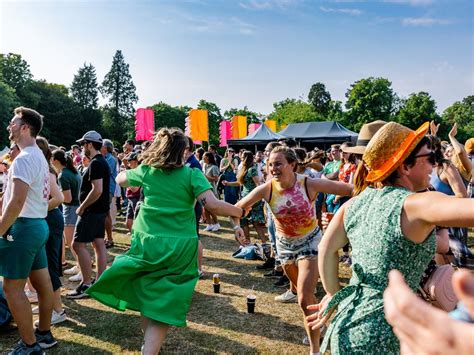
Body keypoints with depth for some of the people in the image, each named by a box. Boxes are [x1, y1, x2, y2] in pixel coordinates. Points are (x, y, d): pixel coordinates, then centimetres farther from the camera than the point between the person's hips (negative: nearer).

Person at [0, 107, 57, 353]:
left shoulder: (23, 159, -16)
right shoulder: (39, 157, 15)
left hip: (23, 226, -9)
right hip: (39, 224, 10)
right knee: (42, 282, 14)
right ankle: (44, 334, 26)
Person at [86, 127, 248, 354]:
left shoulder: (146, 171, 4)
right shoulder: (192, 175, -7)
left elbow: (119, 179, 23)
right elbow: (212, 205, -18)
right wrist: (239, 211, -3)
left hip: (148, 243, 4)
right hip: (180, 247, -3)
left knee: (146, 294, 25)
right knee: (165, 304, 7)